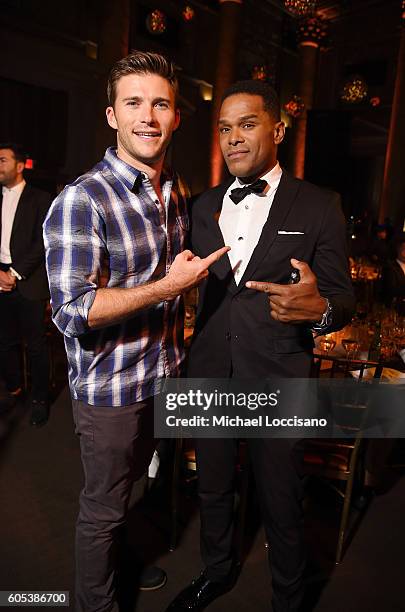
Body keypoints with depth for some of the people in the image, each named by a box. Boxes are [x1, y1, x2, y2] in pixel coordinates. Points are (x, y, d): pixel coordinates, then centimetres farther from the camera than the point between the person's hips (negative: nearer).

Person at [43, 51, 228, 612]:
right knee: (103, 507, 14)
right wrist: (166, 286, -26)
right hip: (110, 388, -7)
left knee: (138, 486, 28)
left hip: (165, 375, 7)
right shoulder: (81, 201, -19)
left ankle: (122, 561, 55)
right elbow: (71, 310, -24)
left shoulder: (176, 195, 5)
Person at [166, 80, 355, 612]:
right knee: (213, 487, 23)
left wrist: (318, 308, -28)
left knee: (281, 504, 14)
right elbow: (196, 286, 11)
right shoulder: (204, 206, 7)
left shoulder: (319, 207, -6)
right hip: (209, 376, 4)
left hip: (278, 383, -4)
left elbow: (342, 298, -6)